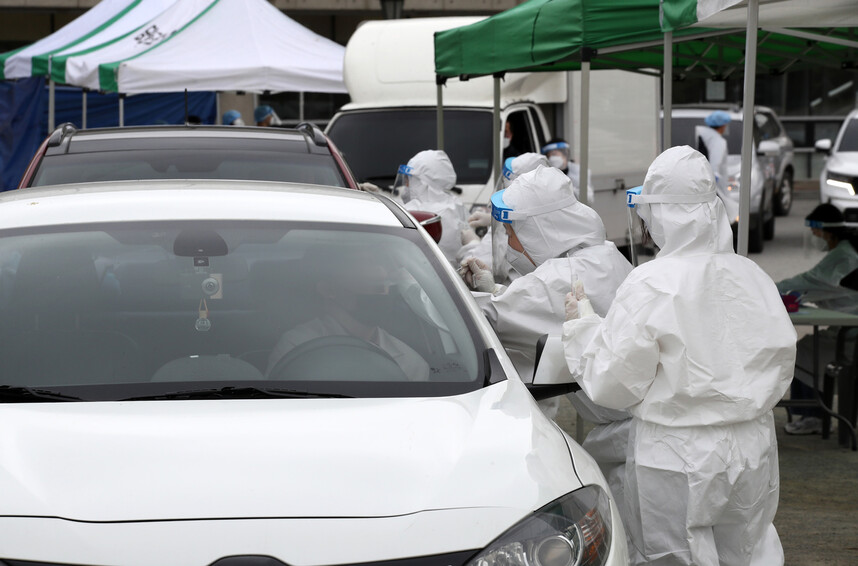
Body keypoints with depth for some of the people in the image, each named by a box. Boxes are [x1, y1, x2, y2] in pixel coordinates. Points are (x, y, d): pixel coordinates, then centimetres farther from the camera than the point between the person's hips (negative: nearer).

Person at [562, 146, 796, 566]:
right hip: (753, 450, 5)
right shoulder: (753, 278, -1)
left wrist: (580, 324, 3)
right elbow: (782, 361, 10)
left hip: (678, 460, -5)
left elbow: (612, 385, -11)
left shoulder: (650, 286, -15)